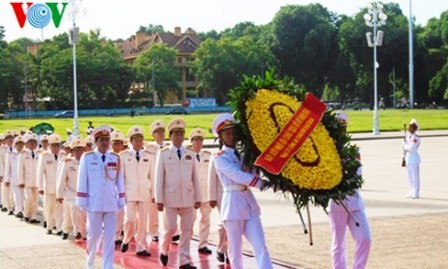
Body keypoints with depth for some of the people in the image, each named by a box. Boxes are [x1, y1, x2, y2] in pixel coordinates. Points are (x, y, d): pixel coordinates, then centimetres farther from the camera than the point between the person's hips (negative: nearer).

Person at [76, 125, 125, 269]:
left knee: (109, 237, 2)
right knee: (94, 235, 7)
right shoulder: (87, 158, -3)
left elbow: (119, 181, 7)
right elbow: (82, 181, -2)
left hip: (111, 203, 2)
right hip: (94, 203, -2)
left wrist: (121, 201, 6)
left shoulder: (116, 158, 4)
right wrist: (82, 202, -4)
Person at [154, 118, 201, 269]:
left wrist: (198, 197, 5)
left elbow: (195, 177, 8)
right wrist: (159, 199, -6)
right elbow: (159, 178, -2)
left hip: (188, 197, 3)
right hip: (170, 197, -3)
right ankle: (163, 250, 27)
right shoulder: (163, 153, 1)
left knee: (187, 229, 3)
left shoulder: (191, 154, 8)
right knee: (170, 228, -2)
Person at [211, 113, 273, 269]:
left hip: (250, 203, 5)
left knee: (260, 246, -4)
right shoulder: (220, 158, -3)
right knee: (236, 249, 3)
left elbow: (254, 175, 4)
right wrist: (264, 183, -19)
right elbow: (238, 176, -16)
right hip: (233, 204, -5)